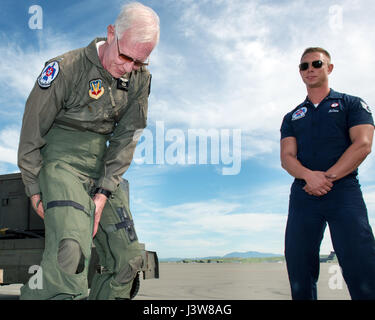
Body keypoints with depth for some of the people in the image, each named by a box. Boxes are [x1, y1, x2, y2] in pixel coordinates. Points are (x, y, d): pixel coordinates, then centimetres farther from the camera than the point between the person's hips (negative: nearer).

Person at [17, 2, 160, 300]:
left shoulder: (140, 79, 3)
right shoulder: (65, 69, -12)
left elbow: (126, 138, 2)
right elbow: (32, 132, -6)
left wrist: (104, 193, -5)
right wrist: (35, 189, -3)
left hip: (103, 168, 6)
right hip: (62, 160, -5)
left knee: (130, 257, 3)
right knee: (71, 251, -26)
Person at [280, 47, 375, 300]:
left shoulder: (352, 104, 13)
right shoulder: (291, 117, 21)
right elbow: (286, 157, 7)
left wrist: (327, 177, -13)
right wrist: (309, 175, -15)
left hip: (344, 191, -3)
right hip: (303, 194, 3)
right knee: (300, 275, 1)